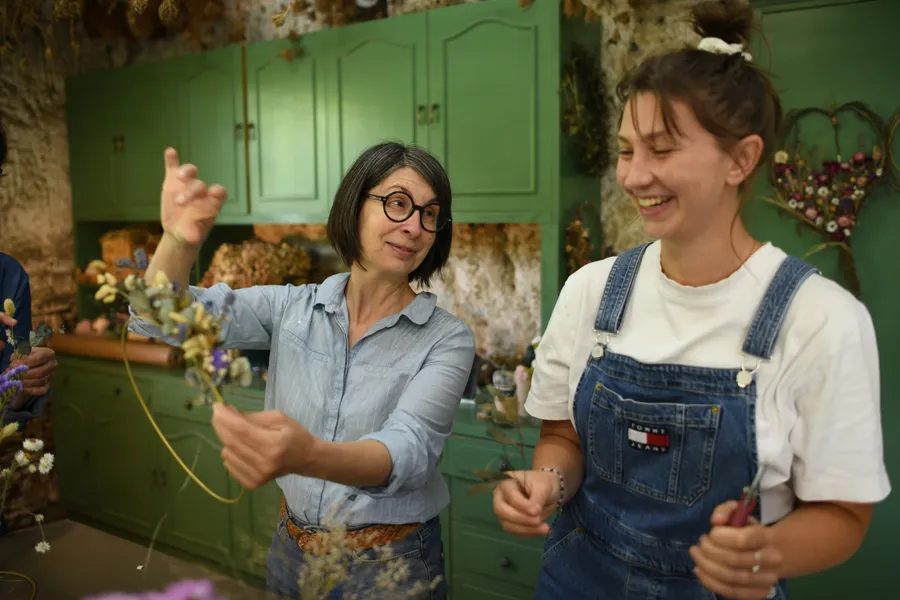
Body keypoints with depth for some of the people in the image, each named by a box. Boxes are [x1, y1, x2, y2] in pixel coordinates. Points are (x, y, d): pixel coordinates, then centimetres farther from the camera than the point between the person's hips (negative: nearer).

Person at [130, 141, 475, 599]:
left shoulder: (447, 340, -14)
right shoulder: (291, 309, -5)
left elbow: (409, 449, -28)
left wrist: (308, 456, -49)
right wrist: (178, 242, -31)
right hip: (291, 552, 3)